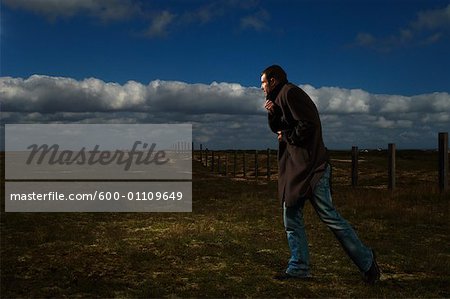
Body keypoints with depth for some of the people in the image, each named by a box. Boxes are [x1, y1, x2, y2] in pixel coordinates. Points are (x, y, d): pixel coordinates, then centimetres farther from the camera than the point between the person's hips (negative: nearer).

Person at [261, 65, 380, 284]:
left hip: (310, 167, -10)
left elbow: (308, 124, -20)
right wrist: (272, 112, 3)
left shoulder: (290, 93, -10)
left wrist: (287, 136, -6)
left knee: (329, 216, -6)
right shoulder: (280, 98, 20)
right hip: (295, 169, 10)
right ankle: (299, 268, 13)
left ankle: (366, 261, 6)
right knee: (291, 219, 8)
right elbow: (278, 129, 21)